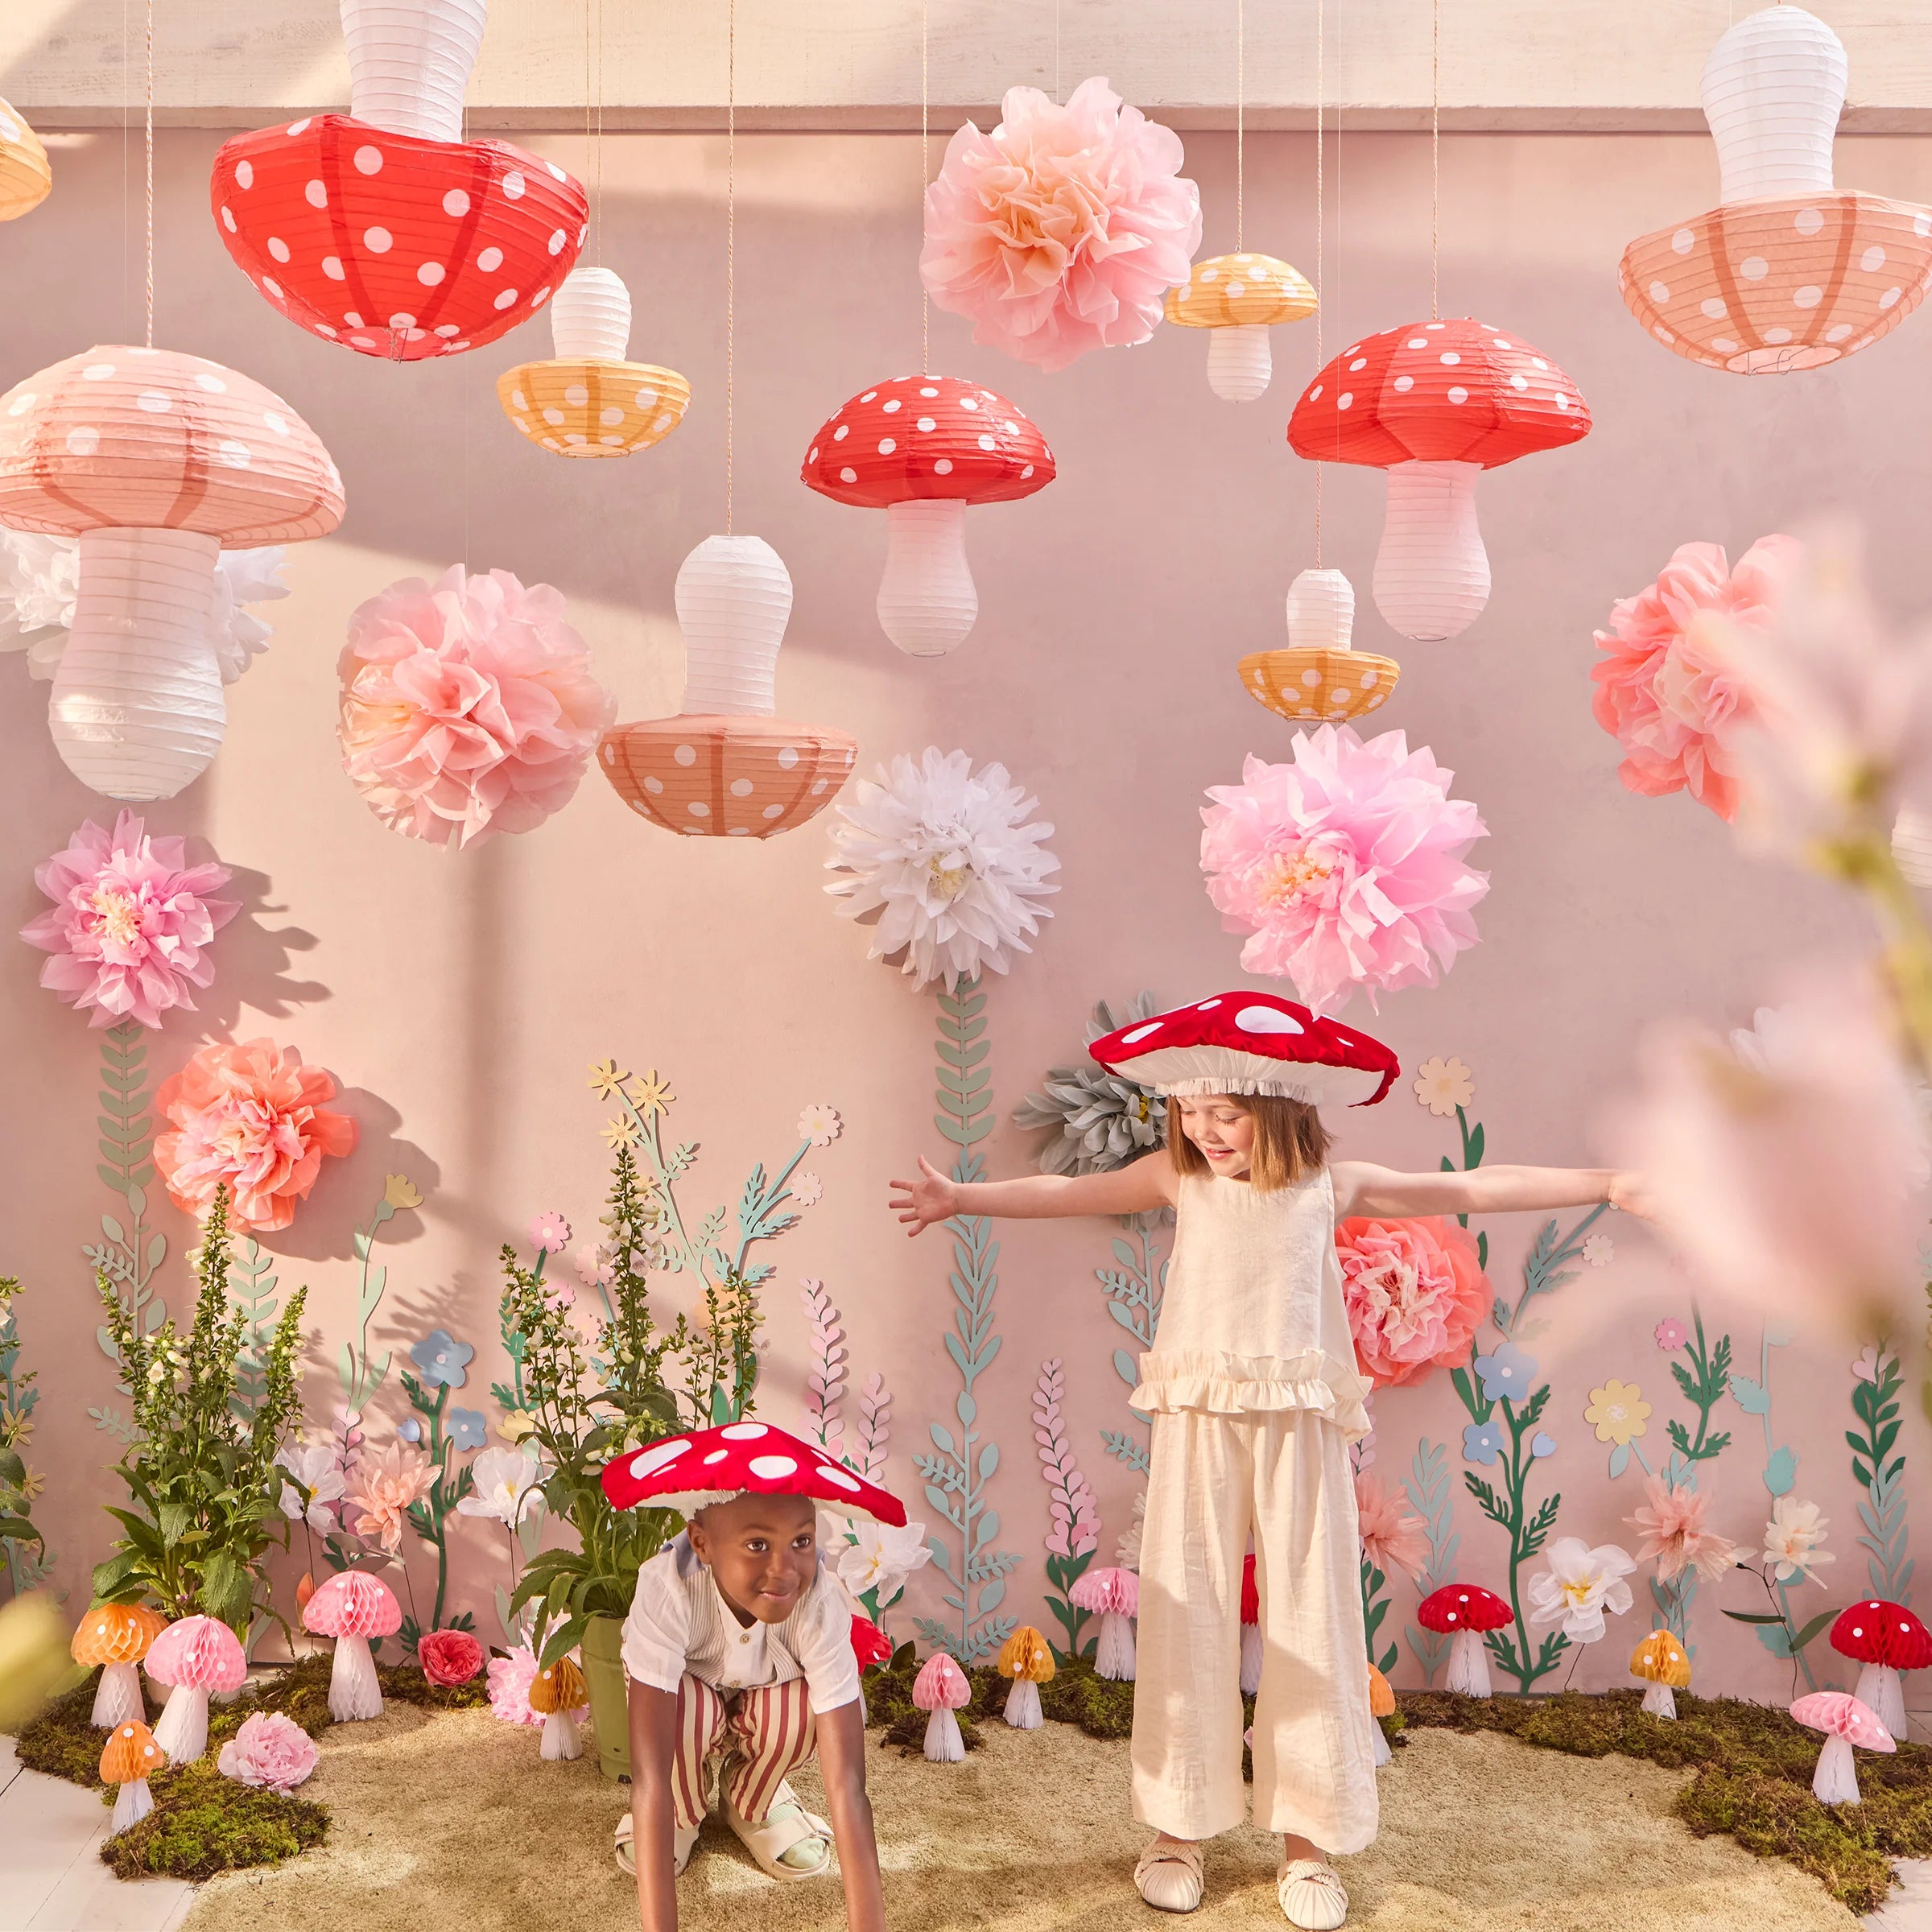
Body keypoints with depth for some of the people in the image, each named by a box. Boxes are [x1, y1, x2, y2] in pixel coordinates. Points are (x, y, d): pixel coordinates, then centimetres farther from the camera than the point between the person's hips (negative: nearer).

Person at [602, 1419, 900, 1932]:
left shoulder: (821, 1604, -37)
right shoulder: (666, 1591, -41)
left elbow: (847, 1784, -39)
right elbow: (649, 1774, -43)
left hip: (768, 1696, 1)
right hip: (687, 1689, -1)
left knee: (809, 1705, -31)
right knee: (691, 1707, -33)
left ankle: (752, 1802, 3)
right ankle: (684, 1810, 1)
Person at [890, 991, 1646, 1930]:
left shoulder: (1333, 1184, 2)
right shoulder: (1180, 1176, 4)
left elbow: (1473, 1190, 5)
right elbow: (1068, 1192, 3)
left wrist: (1605, 1182, 3)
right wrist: (961, 1196, -3)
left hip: (1299, 1427, 0)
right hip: (1199, 1424, 0)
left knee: (1309, 1618, 5)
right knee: (1188, 1615, 6)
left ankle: (1307, 1838, 19)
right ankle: (1177, 1828, 21)